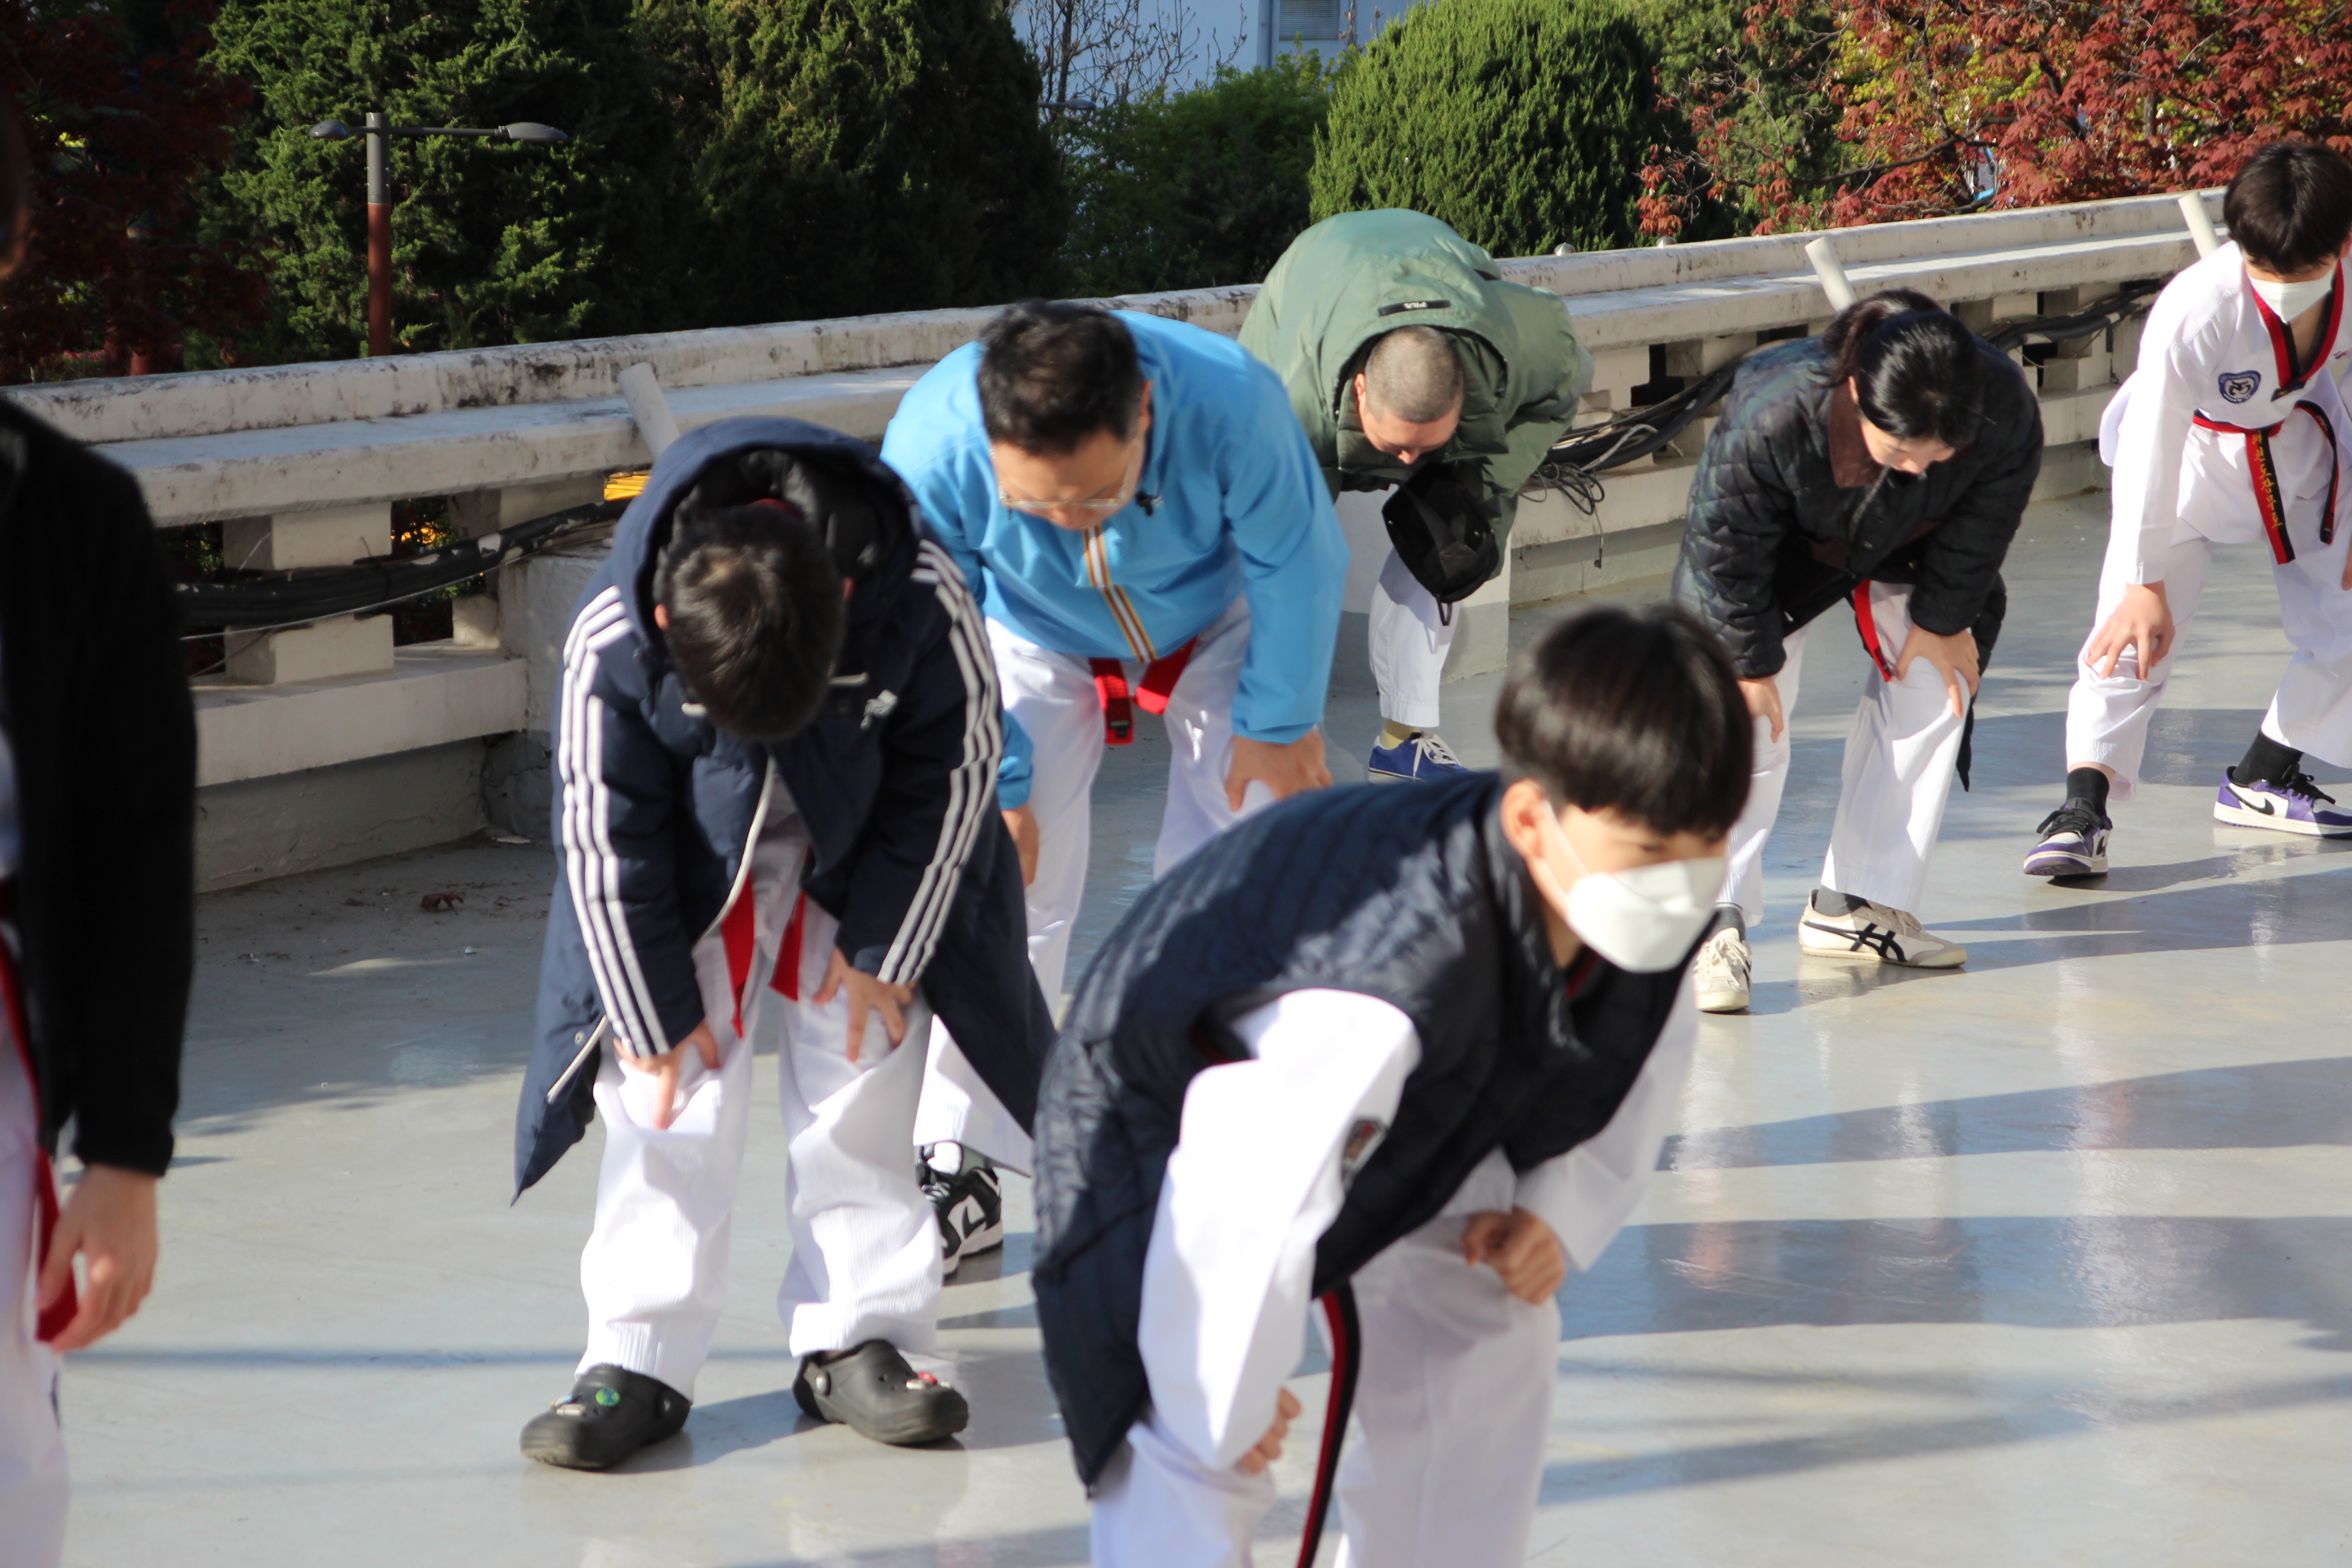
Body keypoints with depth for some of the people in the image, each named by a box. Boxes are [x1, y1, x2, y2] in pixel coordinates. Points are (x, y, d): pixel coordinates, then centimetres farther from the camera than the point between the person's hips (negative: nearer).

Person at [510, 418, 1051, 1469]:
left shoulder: (921, 600, -32)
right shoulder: (611, 641, -32)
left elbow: (952, 770, -14)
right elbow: (607, 839, -18)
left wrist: (882, 946, -9)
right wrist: (652, 1014, -12)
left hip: (865, 851, 0)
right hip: (695, 856, 0)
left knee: (862, 1080, -2)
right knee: (670, 1091, -6)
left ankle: (856, 1339, 9)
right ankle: (639, 1361, 0)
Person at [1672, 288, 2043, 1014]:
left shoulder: (2008, 413, -35)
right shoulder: (1769, 416, -43)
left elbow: (1979, 528, -14)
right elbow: (1726, 546, -26)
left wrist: (1941, 620, -5)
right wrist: (1749, 661, -17)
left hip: (1907, 550, 3)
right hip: (1784, 550, -3)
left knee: (1932, 691, -4)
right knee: (1746, 717, -15)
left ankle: (1852, 905, 5)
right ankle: (1721, 922, -12)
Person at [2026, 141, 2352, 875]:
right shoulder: (2194, 311, -38)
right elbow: (2151, 453, -31)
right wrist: (2144, 585, -26)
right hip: (2190, 452, -4)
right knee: (2133, 632, -19)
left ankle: (2262, 779, 27)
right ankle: (2083, 806, -21)